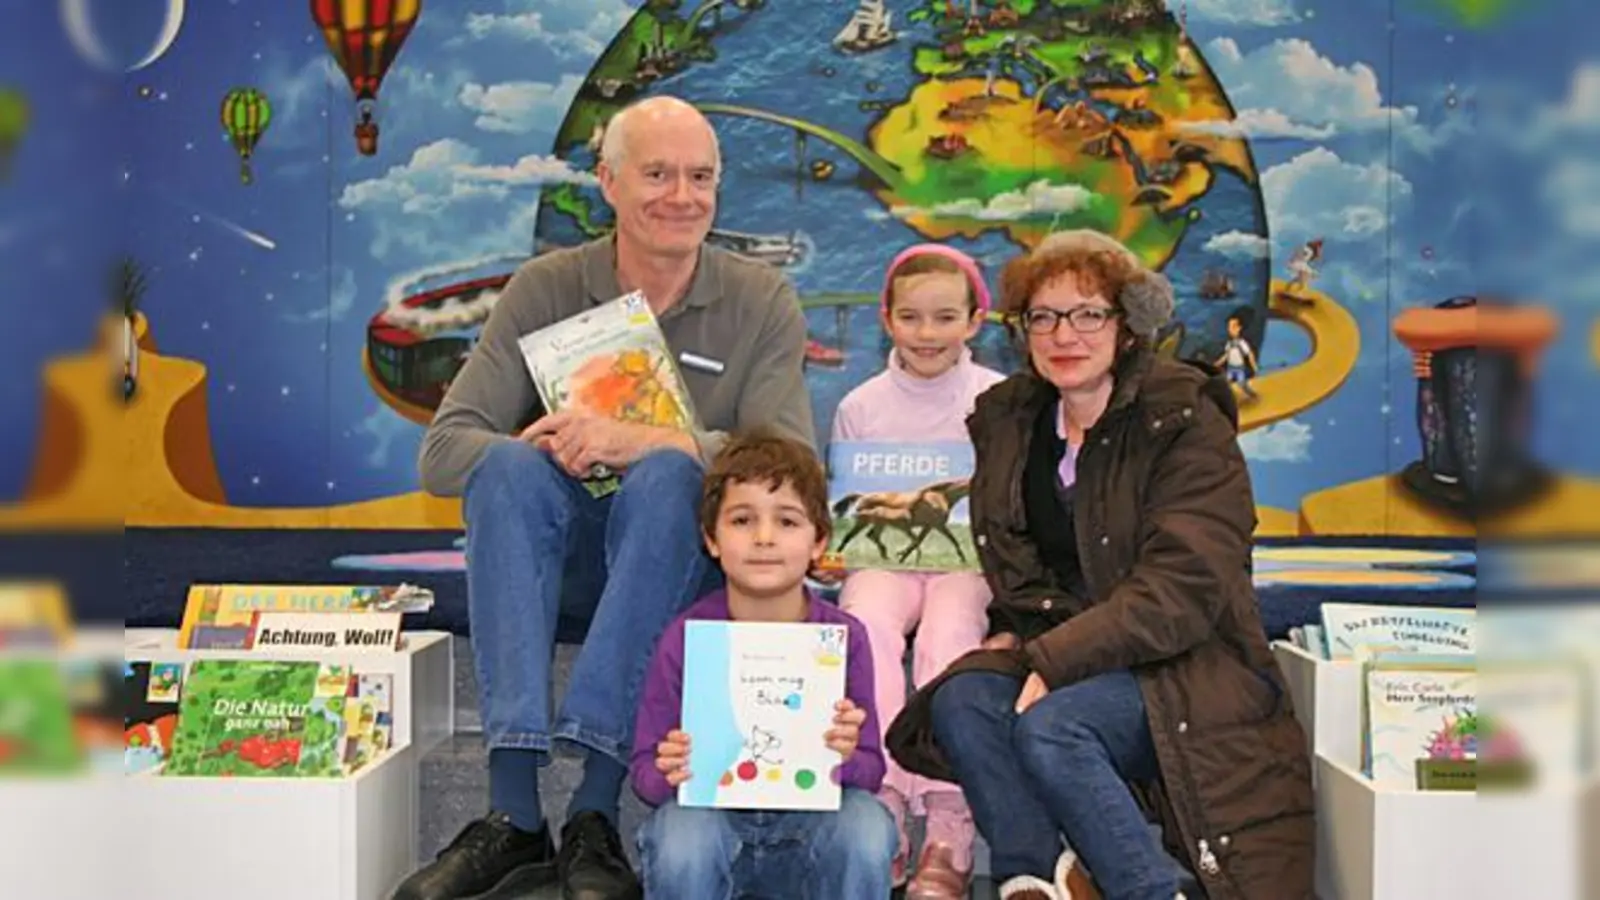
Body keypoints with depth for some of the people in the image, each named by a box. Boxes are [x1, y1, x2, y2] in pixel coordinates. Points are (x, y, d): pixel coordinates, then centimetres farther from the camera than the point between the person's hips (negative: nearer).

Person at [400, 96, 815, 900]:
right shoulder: (545, 289, 1)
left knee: (666, 477, -32)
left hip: (694, 564, -1)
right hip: (562, 559, 1)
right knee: (507, 467, -29)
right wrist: (545, 444, -27)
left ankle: (595, 816, -35)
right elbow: (442, 452, -7)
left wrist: (646, 441, -27)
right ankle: (513, 814, -35)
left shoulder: (760, 302, -1)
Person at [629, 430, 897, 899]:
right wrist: (669, 776, -26)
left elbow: (872, 770, -3)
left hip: (809, 822, 1)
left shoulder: (844, 637, -6)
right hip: (711, 812, 0)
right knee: (682, 830, -34)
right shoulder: (685, 638, -8)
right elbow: (645, 768, -2)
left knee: (866, 823, -31)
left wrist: (847, 759, -26)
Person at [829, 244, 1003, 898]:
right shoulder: (860, 407, 11)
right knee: (867, 622, -32)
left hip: (969, 559, -1)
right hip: (883, 560, 2)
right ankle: (883, 807, -32)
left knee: (947, 633, -33)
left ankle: (949, 828, -32)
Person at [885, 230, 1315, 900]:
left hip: (1184, 668, -5)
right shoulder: (1008, 421, 11)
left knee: (1049, 725, -31)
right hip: (1052, 646, 6)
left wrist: (1054, 658, -23)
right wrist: (1021, 632, -1)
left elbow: (1183, 588, -17)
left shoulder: (1187, 424, -7)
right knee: (960, 699, -24)